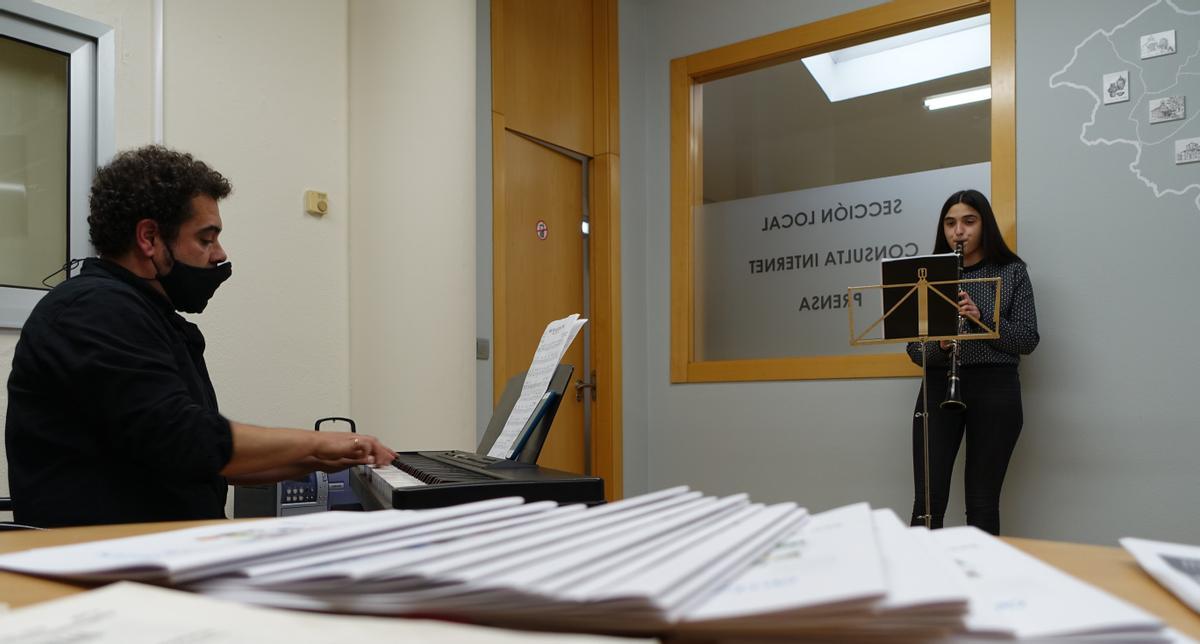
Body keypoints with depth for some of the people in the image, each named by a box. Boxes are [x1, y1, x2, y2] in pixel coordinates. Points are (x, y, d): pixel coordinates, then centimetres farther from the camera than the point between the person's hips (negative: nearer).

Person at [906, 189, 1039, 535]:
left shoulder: (1012, 271, 6)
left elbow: (1028, 340, -1)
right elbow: (914, 348, 8)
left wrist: (981, 317, -16)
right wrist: (938, 345, -14)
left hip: (995, 389, -1)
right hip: (938, 388, 1)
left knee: (982, 502, 3)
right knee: (928, 500, -4)